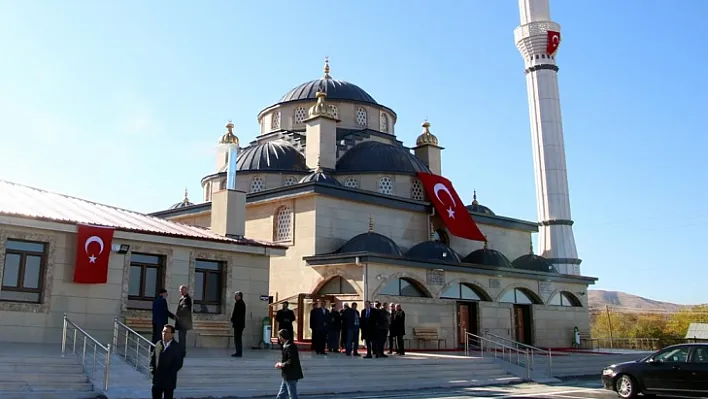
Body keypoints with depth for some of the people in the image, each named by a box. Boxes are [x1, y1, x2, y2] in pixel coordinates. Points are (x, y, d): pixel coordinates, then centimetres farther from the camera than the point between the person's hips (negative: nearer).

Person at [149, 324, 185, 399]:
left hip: (169, 381, -4)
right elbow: (152, 358, 12)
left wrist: (168, 374, -14)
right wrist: (152, 370, 0)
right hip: (157, 380, 4)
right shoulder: (158, 344, 2)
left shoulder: (177, 347, -11)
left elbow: (178, 364, -11)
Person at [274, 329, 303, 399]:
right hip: (288, 376, 10)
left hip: (291, 376, -10)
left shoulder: (290, 346, -21)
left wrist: (281, 365, -13)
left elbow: (292, 362, -26)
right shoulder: (287, 345, 12)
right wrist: (281, 363, 6)